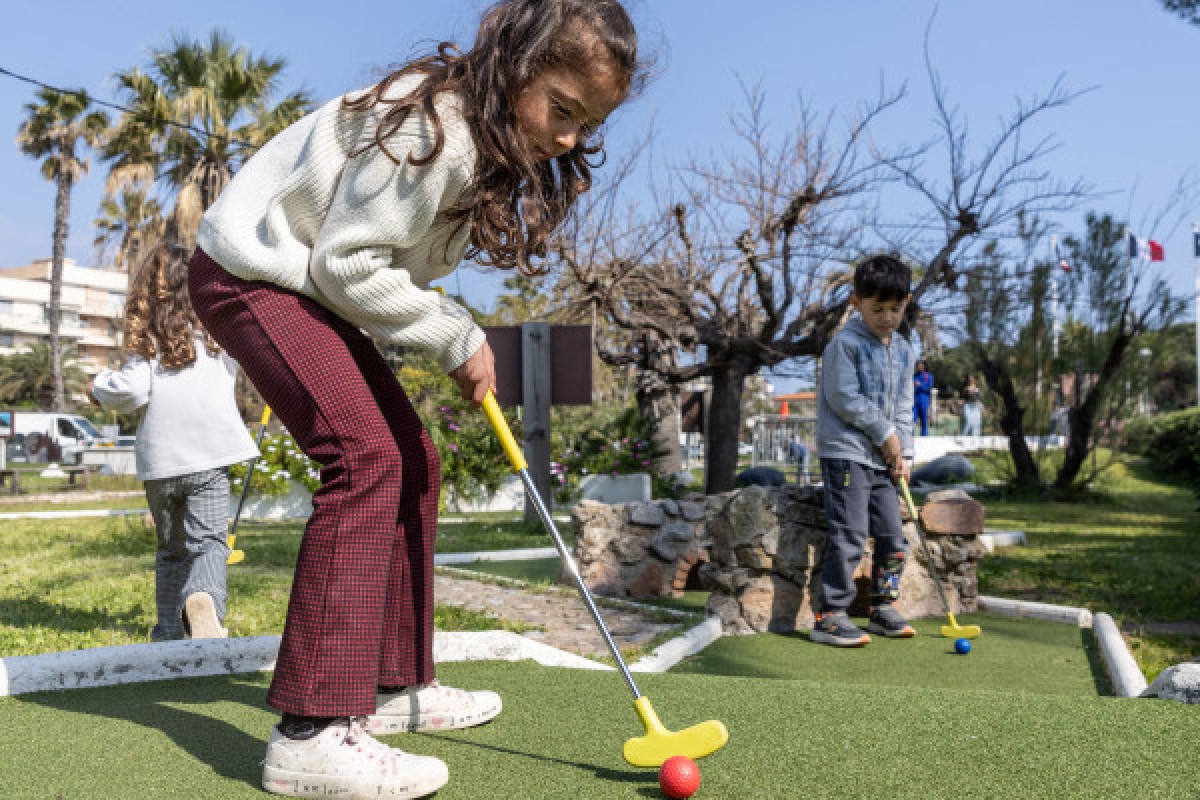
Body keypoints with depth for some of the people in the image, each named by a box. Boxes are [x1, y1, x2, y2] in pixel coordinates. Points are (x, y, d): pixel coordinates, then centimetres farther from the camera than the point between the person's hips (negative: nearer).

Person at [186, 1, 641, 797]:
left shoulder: (499, 144, 4)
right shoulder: (434, 128, -27)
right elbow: (349, 262, -25)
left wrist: (462, 338, -1)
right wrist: (457, 336, -17)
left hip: (314, 284, 10)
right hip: (251, 272, -10)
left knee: (415, 463, 7)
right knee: (365, 456, -24)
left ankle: (400, 685, 18)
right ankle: (312, 735, -22)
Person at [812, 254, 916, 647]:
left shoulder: (903, 350, 13)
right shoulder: (846, 342, -10)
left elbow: (903, 404, 15)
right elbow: (844, 399, -16)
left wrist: (902, 451, 4)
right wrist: (886, 434, -10)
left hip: (882, 458, 8)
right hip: (845, 453, -7)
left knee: (893, 538, 10)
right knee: (849, 537, -12)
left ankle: (882, 608, 24)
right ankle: (829, 617, -6)